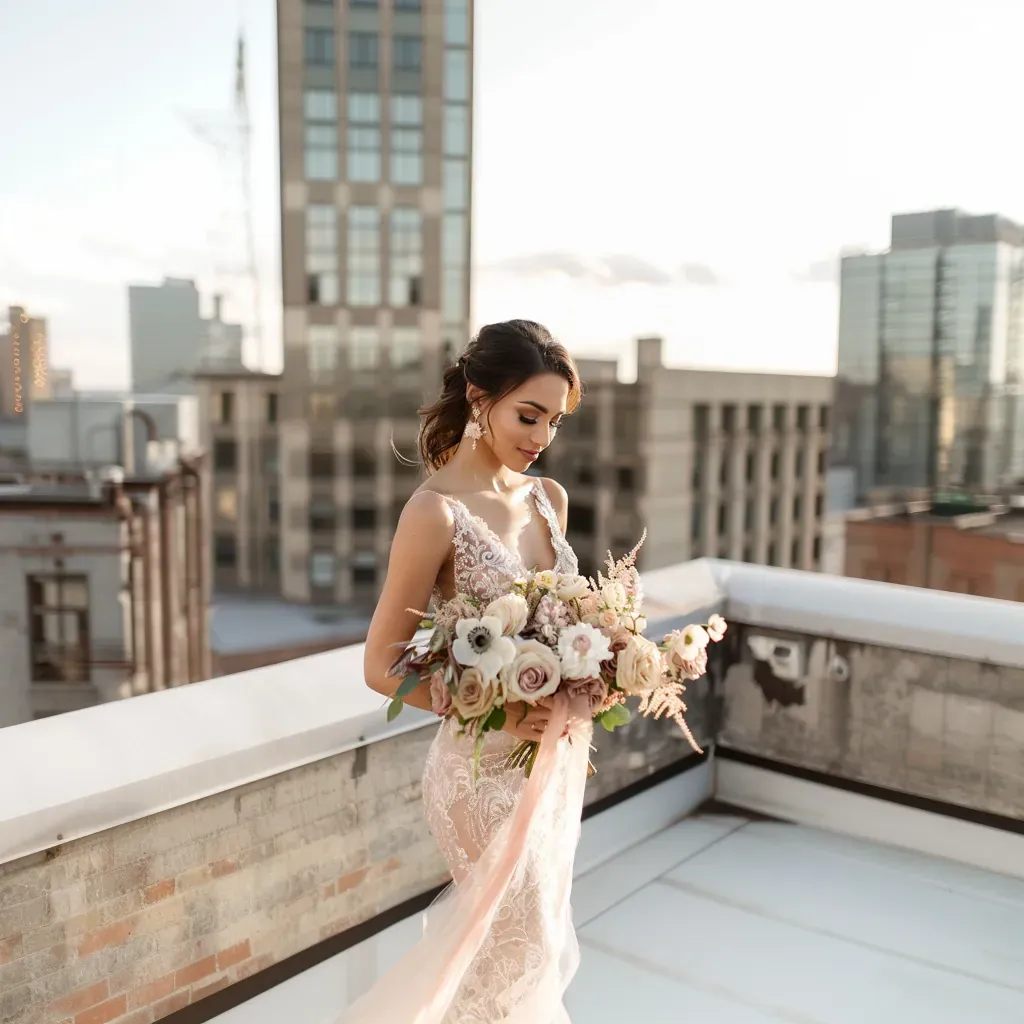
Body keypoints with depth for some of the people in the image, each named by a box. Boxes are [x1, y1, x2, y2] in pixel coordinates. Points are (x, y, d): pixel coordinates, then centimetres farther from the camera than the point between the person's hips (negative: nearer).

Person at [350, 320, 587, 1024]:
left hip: (558, 759, 7)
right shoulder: (436, 511, -19)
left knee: (537, 935, 24)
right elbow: (383, 666, -16)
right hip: (487, 771, -7)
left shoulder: (549, 498, 2)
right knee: (521, 950, 10)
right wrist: (494, 712, -26)